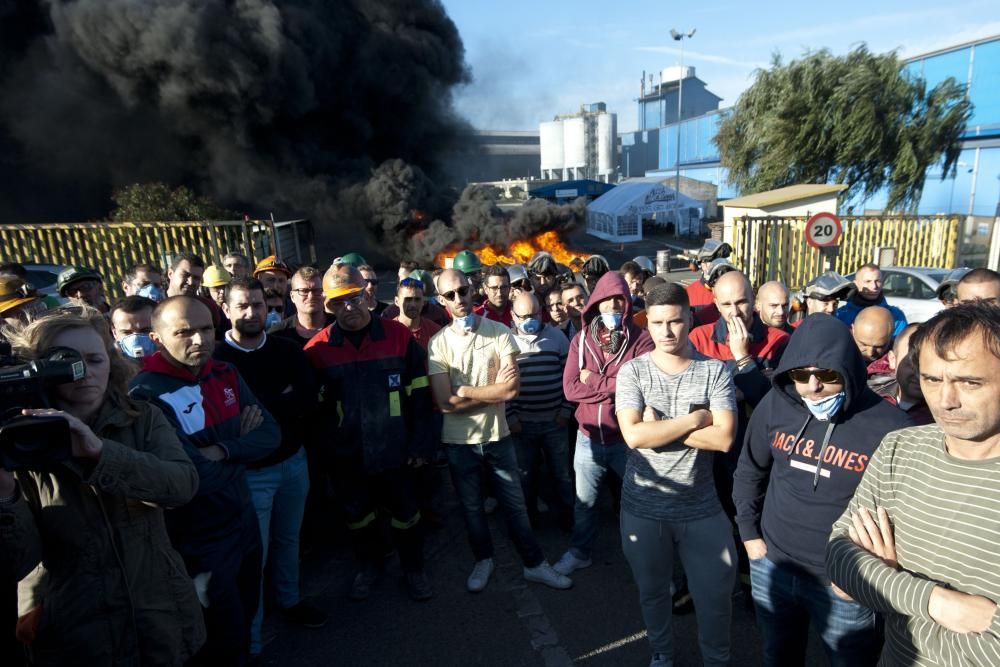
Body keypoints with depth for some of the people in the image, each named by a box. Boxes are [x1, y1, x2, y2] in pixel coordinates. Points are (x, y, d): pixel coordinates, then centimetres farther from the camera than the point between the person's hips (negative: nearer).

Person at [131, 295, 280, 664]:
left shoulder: (225, 373, -2)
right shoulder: (146, 394, -23)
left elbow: (271, 434, -8)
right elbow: (195, 476, -27)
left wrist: (223, 450, -22)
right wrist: (240, 442, -15)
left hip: (244, 519, 6)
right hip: (200, 540, -6)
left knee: (246, 615, 27)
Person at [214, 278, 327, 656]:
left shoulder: (287, 351, -1)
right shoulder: (217, 360, -13)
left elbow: (310, 401, -12)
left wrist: (262, 407, -20)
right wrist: (286, 403, -17)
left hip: (294, 461, 4)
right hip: (250, 471, -4)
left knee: (288, 538, 22)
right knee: (255, 552, 8)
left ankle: (289, 600, 46)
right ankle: (250, 638, 28)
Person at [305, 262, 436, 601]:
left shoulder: (399, 335, -8)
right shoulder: (318, 348, -5)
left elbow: (419, 394, -5)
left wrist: (422, 442, -8)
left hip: (394, 448, -1)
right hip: (347, 453, 2)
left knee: (405, 512, 13)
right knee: (357, 514, 20)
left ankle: (413, 569, 37)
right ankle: (367, 565, 45)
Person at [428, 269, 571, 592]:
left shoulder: (500, 332, -9)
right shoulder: (438, 343, -9)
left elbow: (512, 389, -18)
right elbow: (445, 403, -16)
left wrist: (465, 390, -17)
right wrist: (492, 389, -16)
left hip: (497, 435, 0)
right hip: (459, 441, 1)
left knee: (515, 504, 13)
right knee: (471, 507, 18)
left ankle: (534, 563, 31)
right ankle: (483, 560, 41)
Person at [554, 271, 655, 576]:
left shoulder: (641, 340, -8)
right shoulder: (580, 340, -2)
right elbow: (570, 389, -11)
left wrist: (594, 381, -15)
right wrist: (615, 385, -17)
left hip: (628, 439, -2)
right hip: (589, 437, 3)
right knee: (584, 499, 21)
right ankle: (580, 551, 42)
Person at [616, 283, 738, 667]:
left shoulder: (715, 371, -8)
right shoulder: (632, 371, -8)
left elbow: (724, 438, -18)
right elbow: (634, 435, -21)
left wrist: (658, 428, -19)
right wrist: (695, 419, -19)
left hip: (700, 507, 0)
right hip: (644, 506, 1)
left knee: (716, 594, 14)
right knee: (652, 591, 21)